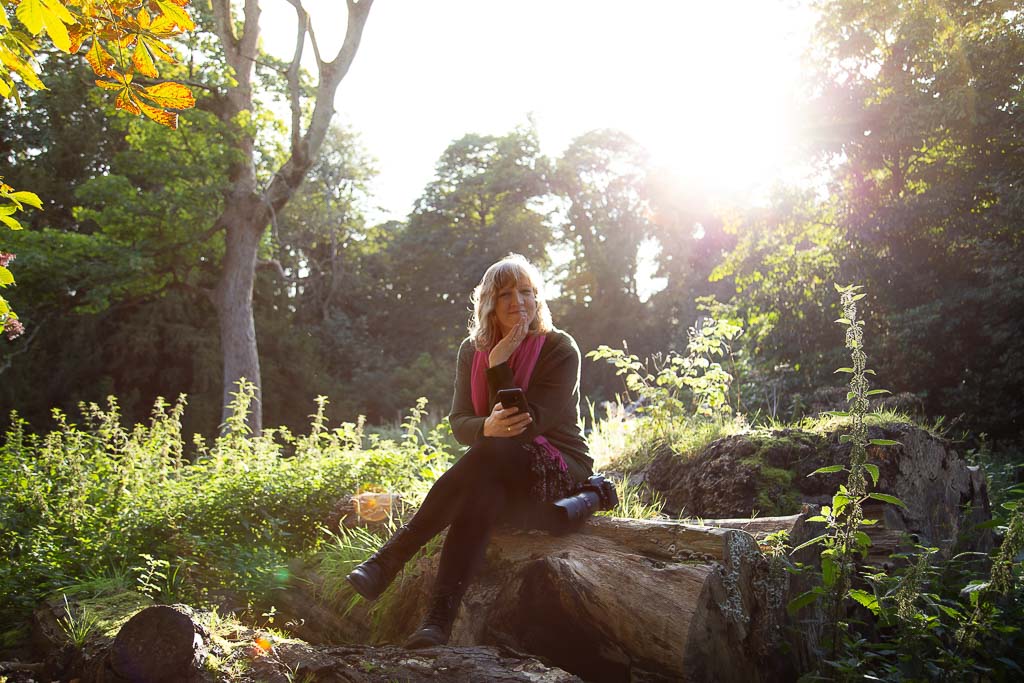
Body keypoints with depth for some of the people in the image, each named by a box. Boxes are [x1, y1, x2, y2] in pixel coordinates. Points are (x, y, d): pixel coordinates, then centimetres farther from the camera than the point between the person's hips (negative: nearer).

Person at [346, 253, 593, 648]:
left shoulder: (560, 350, -8)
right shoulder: (472, 350, 6)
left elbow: (527, 424, -17)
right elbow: (459, 423, -1)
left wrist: (499, 366, -19)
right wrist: (488, 427, -25)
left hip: (557, 472, -3)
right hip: (494, 472, 4)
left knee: (489, 454, -35)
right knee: (481, 493, -35)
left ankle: (390, 557, -34)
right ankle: (439, 621, -45)